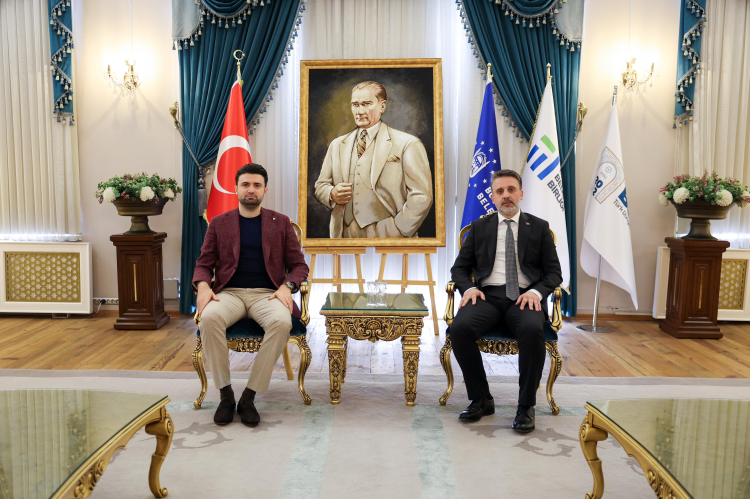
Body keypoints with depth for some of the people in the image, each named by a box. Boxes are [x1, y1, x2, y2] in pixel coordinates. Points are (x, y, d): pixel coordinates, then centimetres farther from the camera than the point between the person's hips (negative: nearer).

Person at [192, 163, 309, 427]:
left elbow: (299, 265, 11)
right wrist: (203, 286, -9)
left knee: (281, 322, -35)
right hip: (229, 292, 1)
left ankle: (249, 397, -22)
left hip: (267, 294, 0)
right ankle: (225, 394, -17)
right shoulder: (219, 223, 14)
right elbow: (203, 264, 14)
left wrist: (287, 286, -10)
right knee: (209, 318, -34)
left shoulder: (281, 223, 13)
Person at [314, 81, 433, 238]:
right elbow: (320, 185, 18)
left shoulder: (407, 144, -3)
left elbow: (421, 196, -8)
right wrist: (332, 194, -4)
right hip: (345, 237, 4)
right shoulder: (337, 145, 14)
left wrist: (396, 231, -13)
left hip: (385, 237, -4)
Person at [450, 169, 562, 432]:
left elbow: (554, 272, 10)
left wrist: (536, 291, -11)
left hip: (524, 297, -1)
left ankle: (526, 406, -18)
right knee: (459, 327, -30)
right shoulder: (479, 227, 17)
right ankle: (481, 400, -11)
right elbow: (459, 268, 16)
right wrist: (468, 288, -7)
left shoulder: (539, 227, 14)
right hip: (488, 296, 1)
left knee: (532, 330, -36)